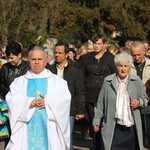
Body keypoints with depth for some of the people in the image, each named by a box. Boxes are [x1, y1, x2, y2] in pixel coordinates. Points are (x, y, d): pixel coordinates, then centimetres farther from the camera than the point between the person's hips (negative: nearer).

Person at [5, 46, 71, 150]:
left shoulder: (57, 81, 11)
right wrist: (28, 102, -16)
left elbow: (65, 97, -2)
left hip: (49, 126, 0)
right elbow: (11, 98, 0)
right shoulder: (19, 81, 12)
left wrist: (47, 102, -16)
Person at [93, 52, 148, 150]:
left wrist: (139, 102, -9)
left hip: (132, 127, 1)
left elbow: (145, 98, 13)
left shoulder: (137, 81, 3)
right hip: (113, 127, -1)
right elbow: (101, 102, 7)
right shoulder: (108, 81, 2)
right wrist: (97, 120, 8)